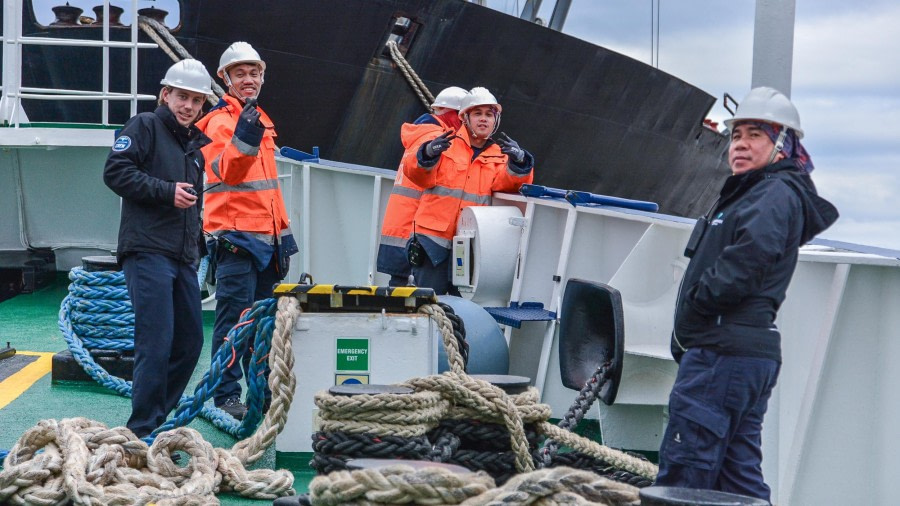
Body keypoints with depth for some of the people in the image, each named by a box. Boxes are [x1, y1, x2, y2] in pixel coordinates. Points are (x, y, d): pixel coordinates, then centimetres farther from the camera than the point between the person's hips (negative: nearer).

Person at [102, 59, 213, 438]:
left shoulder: (195, 144, 24)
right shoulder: (145, 126, 0)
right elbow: (115, 172, -12)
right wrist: (166, 191, -16)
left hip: (184, 257, 8)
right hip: (147, 251, -8)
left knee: (190, 341, 10)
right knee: (156, 342, -14)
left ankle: (160, 417, 23)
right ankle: (142, 431, -8)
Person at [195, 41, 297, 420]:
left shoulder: (261, 120, 18)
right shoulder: (220, 121, -8)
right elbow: (227, 171, -27)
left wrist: (282, 233, 21)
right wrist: (242, 140, -46)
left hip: (265, 236, 9)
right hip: (234, 236, -8)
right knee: (235, 318, -7)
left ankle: (262, 390, 23)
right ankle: (226, 395, -2)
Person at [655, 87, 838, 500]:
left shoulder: (777, 194, -7)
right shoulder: (747, 194, 26)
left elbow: (747, 261, -24)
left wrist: (694, 304, -13)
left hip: (724, 353, -11)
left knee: (681, 473, -12)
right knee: (740, 474, 12)